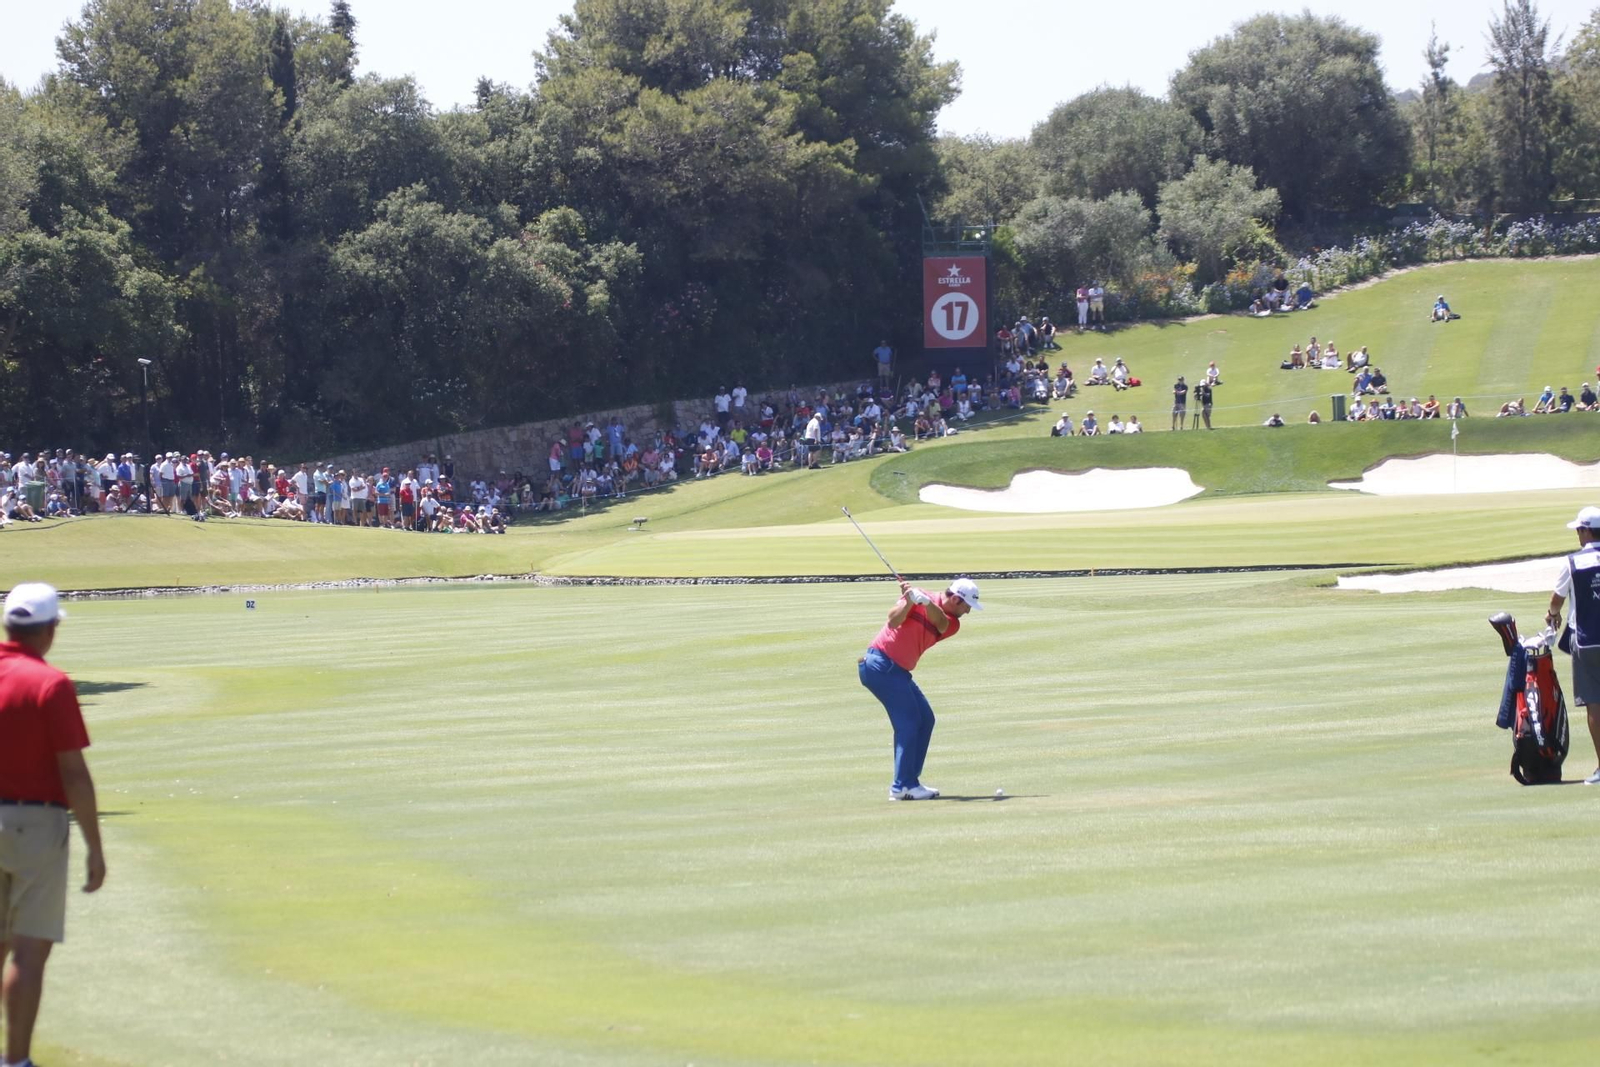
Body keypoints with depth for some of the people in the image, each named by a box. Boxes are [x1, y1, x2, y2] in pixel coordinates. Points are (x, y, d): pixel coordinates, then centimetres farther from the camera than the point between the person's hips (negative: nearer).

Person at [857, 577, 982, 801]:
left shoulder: (952, 624, 5)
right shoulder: (918, 600, -9)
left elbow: (940, 620, -19)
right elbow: (893, 621, -20)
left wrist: (925, 601, -38)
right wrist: (908, 601, -35)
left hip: (898, 671, 9)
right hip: (881, 664, -9)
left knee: (925, 719, 10)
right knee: (907, 722, -13)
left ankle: (910, 781, 14)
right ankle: (902, 786, -15)